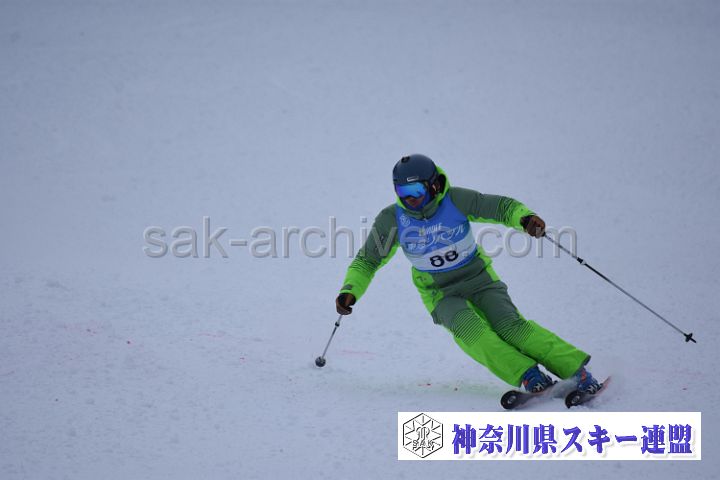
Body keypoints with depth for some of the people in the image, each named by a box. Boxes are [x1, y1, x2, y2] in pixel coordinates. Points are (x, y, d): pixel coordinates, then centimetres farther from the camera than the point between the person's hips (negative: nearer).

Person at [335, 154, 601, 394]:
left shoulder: (455, 200, -16)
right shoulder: (392, 219, -13)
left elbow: (501, 206, -11)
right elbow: (367, 260, -2)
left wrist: (525, 217, -32)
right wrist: (350, 291, -18)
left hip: (479, 278, -1)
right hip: (441, 294, 1)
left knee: (511, 326, -20)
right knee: (469, 328, -29)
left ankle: (577, 372, -17)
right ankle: (528, 376, -33)